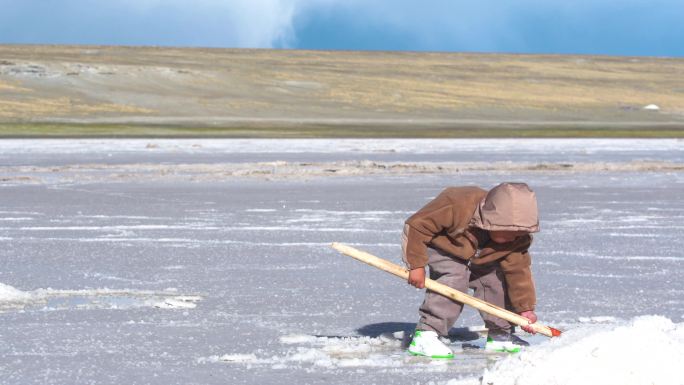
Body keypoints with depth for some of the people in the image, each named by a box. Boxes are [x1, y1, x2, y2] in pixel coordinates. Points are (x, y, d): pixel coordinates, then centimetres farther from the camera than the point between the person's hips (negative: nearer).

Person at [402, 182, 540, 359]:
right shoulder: (457, 207, -42)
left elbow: (518, 270, -14)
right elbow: (417, 225, -34)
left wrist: (525, 308, -18)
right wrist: (417, 265, -31)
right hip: (441, 247, -6)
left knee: (496, 280, -5)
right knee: (455, 279, -29)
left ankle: (499, 336, 16)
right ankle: (424, 336, -28)